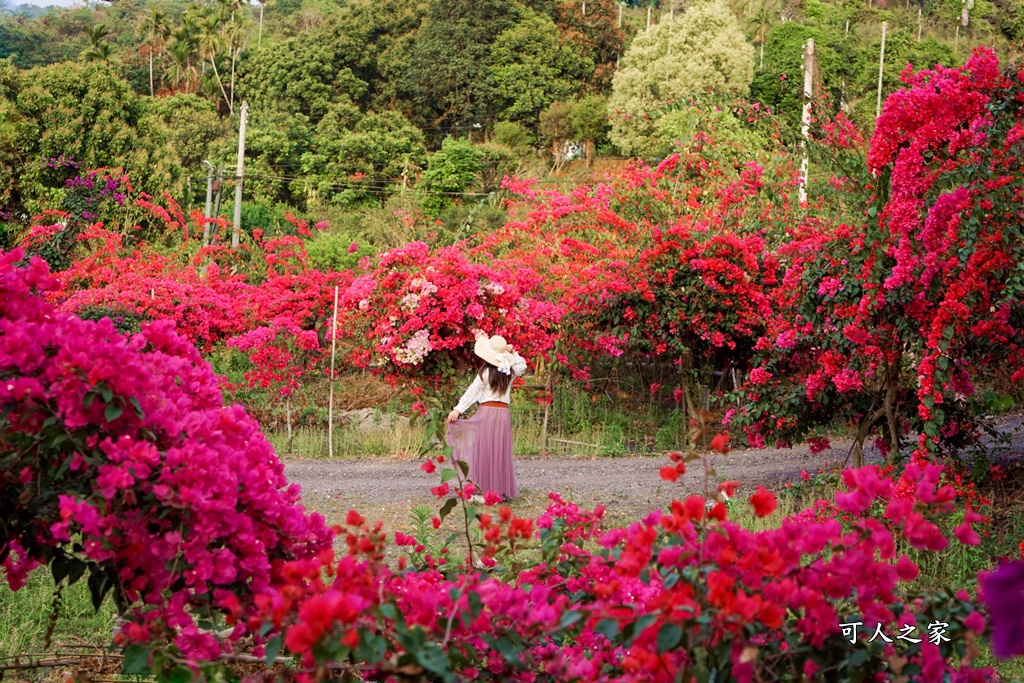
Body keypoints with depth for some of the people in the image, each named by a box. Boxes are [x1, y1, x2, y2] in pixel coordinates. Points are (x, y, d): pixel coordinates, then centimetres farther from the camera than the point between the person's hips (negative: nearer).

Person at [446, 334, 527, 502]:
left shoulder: (486, 371, -7)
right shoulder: (510, 371, 6)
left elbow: (472, 391, -11)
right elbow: (522, 366, 29)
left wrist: (458, 410, -12)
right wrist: (513, 354, 17)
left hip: (487, 413, -4)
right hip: (503, 413, 4)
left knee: (484, 452, 0)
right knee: (501, 454, 8)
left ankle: (485, 490, -2)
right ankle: (503, 490, 8)